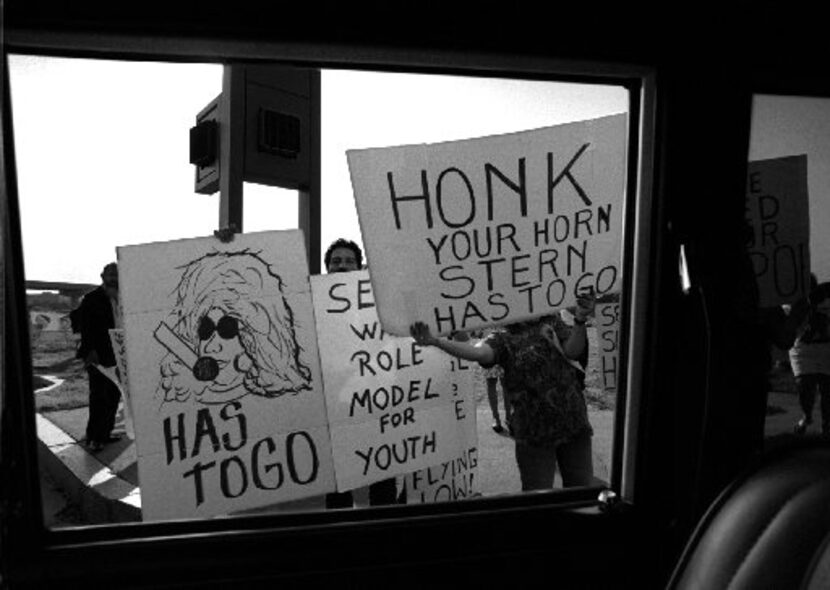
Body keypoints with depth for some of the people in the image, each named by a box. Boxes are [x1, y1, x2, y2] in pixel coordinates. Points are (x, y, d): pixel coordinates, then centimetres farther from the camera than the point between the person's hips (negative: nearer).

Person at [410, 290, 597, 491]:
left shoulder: (553, 323, 9)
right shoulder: (503, 339, 1)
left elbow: (572, 351, -7)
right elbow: (478, 352, -19)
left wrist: (580, 320, -27)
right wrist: (435, 341, -35)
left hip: (574, 426, 2)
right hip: (534, 433, -2)